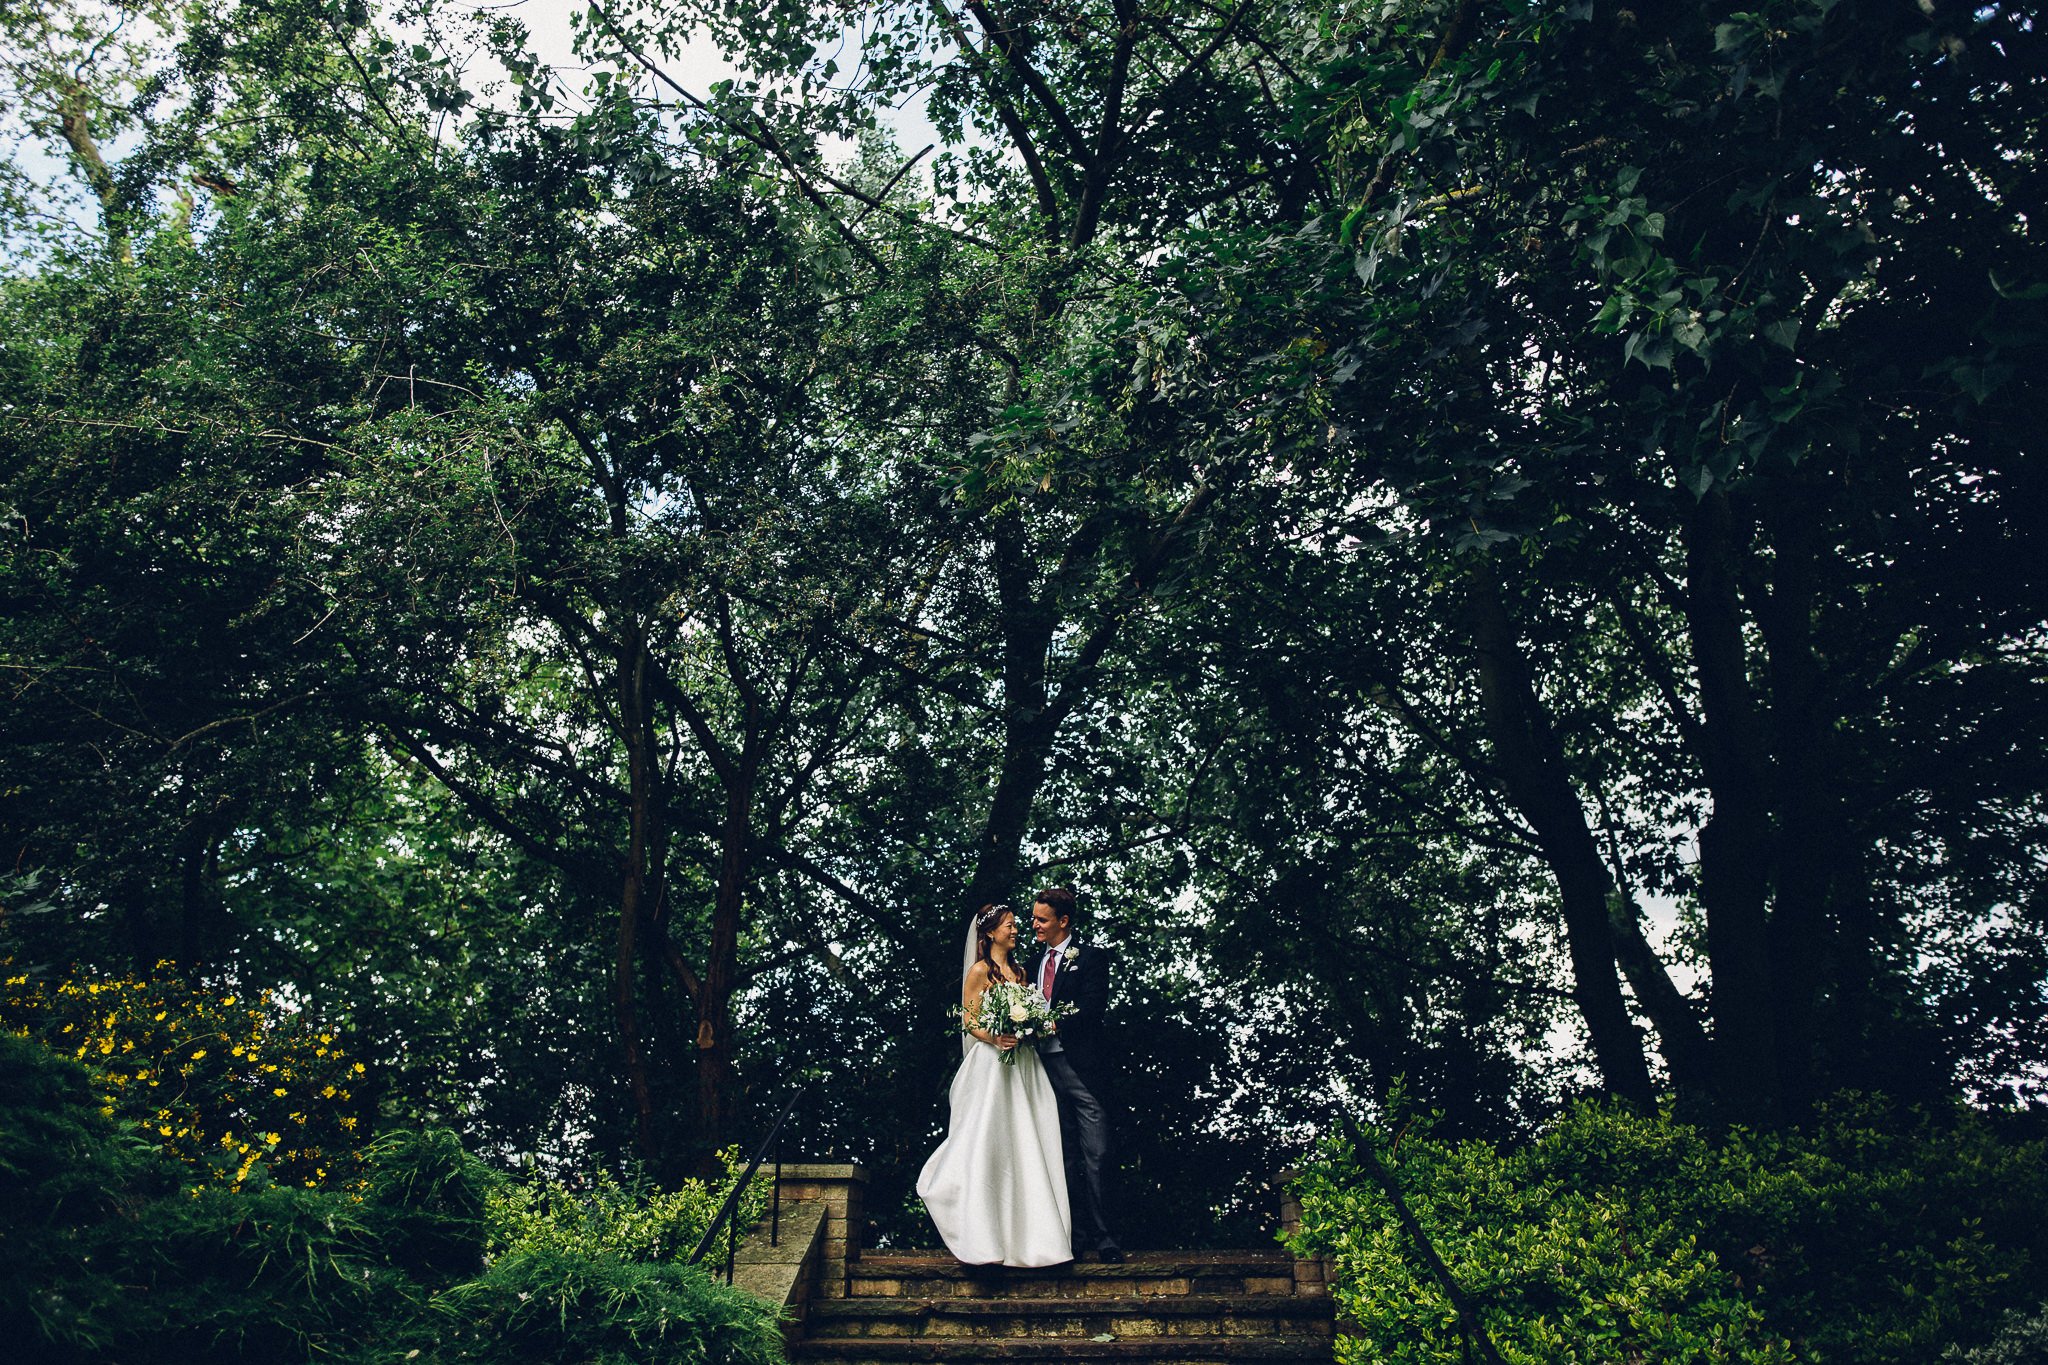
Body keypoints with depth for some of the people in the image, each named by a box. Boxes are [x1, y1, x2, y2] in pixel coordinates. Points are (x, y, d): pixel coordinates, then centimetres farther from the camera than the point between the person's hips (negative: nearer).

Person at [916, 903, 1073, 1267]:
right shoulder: (980, 970, -3)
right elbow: (969, 1022, -6)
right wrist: (995, 1038, -22)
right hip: (991, 1063, -7)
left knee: (1024, 1144, 3)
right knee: (989, 1145, -8)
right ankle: (984, 1237, -4)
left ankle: (1027, 1231, 7)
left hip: (1022, 1064, 7)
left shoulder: (1019, 971, 17)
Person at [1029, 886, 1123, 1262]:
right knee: (1068, 1157, 8)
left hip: (1081, 1066, -6)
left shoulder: (1090, 957, -1)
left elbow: (1092, 1011, -12)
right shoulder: (1037, 962, 19)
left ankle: (1103, 1237, -2)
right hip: (1048, 1068, 6)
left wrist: (1052, 1023, -18)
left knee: (1096, 1155, -7)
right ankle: (1080, 1236, 12)